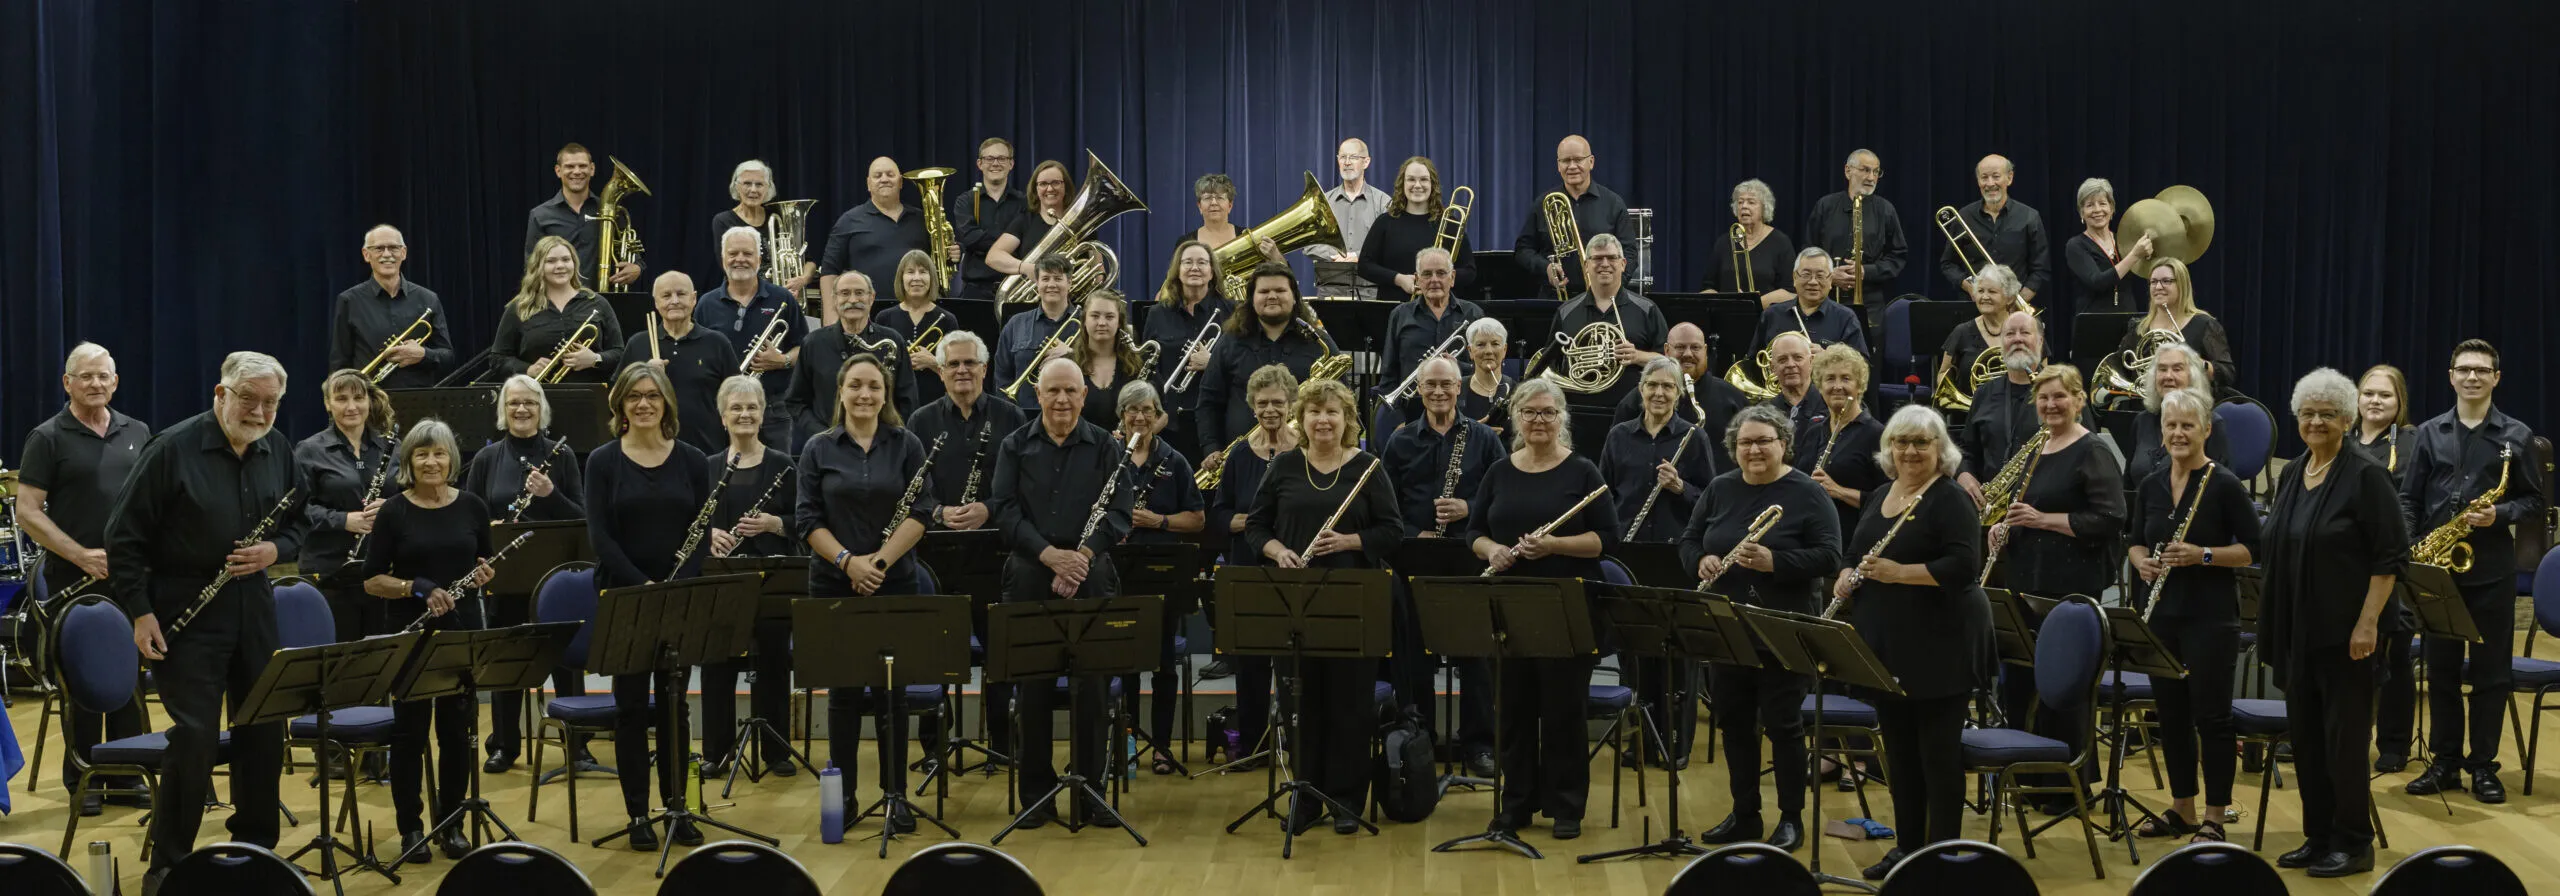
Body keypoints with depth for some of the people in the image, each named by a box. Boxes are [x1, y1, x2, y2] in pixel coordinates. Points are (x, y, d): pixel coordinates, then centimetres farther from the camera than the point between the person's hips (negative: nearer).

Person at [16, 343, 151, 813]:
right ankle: (82, 780, 13)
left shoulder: (137, 433, 9)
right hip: (76, 579, -4)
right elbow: (28, 512, -7)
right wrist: (81, 555, -17)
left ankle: (127, 775, 17)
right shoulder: (48, 438, -3)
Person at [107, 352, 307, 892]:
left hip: (254, 607, 5)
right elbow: (124, 537, -8)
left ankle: (256, 846, 26)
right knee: (195, 735, -9)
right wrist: (140, 612, -12)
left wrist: (274, 550, -7)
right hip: (186, 613, -5)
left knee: (265, 729, 10)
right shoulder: (173, 450, -10)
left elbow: (297, 525, 16)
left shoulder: (277, 452, 6)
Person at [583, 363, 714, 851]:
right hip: (623, 596, -1)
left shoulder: (692, 460, 3)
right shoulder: (603, 461, -1)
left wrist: (679, 585, -14)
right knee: (632, 704, 3)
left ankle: (677, 806, 16)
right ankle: (638, 813, 10)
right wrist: (643, 586, -17)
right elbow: (600, 534, -7)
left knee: (673, 702, 7)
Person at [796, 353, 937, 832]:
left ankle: (896, 796, 12)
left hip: (896, 585, 0)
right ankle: (844, 793, 17)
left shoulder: (907, 446, 2)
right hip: (834, 586, 0)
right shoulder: (819, 450, 3)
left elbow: (921, 512, -3)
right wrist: (847, 561, -14)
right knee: (843, 690, 7)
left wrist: (880, 560, -14)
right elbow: (807, 519, -1)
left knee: (891, 691, 4)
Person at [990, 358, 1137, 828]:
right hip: (1029, 577, 1)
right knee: (1032, 687, 3)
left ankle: (1090, 794, 10)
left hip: (1091, 578, 0)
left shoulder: (1106, 447, 5)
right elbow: (1005, 509, -1)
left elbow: (1120, 510, -1)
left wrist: (1083, 553, -15)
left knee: (1090, 686, 0)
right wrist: (1049, 554, -14)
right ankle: (1036, 793, 13)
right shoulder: (1016, 447, 7)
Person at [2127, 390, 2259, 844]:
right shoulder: (2151, 486, 8)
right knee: (2171, 713, 11)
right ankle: (2182, 809, 23)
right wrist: (2142, 562, -5)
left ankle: (2214, 817, 10)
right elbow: (2136, 543, 16)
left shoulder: (2224, 484, -8)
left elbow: (2253, 548, -8)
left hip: (2210, 615, -5)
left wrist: (2202, 555, -21)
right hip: (2161, 614, 5)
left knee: (2210, 714, 0)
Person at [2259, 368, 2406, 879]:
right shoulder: (2289, 476, 11)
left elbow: (2390, 557, -12)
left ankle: (2353, 844, 9)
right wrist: (2272, 626, 14)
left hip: (2344, 633, -7)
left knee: (2344, 737, -2)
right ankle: (2317, 837, 20)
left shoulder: (2365, 477, -9)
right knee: (2305, 736, 10)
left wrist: (2368, 621, -18)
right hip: (2296, 631, 7)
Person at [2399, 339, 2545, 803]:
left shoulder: (2517, 435, 2)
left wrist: (2501, 515, -16)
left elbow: (2533, 500, 3)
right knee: (2441, 668, 7)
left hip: (2491, 569, -2)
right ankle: (2444, 762, 15)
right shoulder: (2428, 433, 7)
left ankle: (2483, 765, 12)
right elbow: (2409, 499, 7)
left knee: (2490, 670, 3)